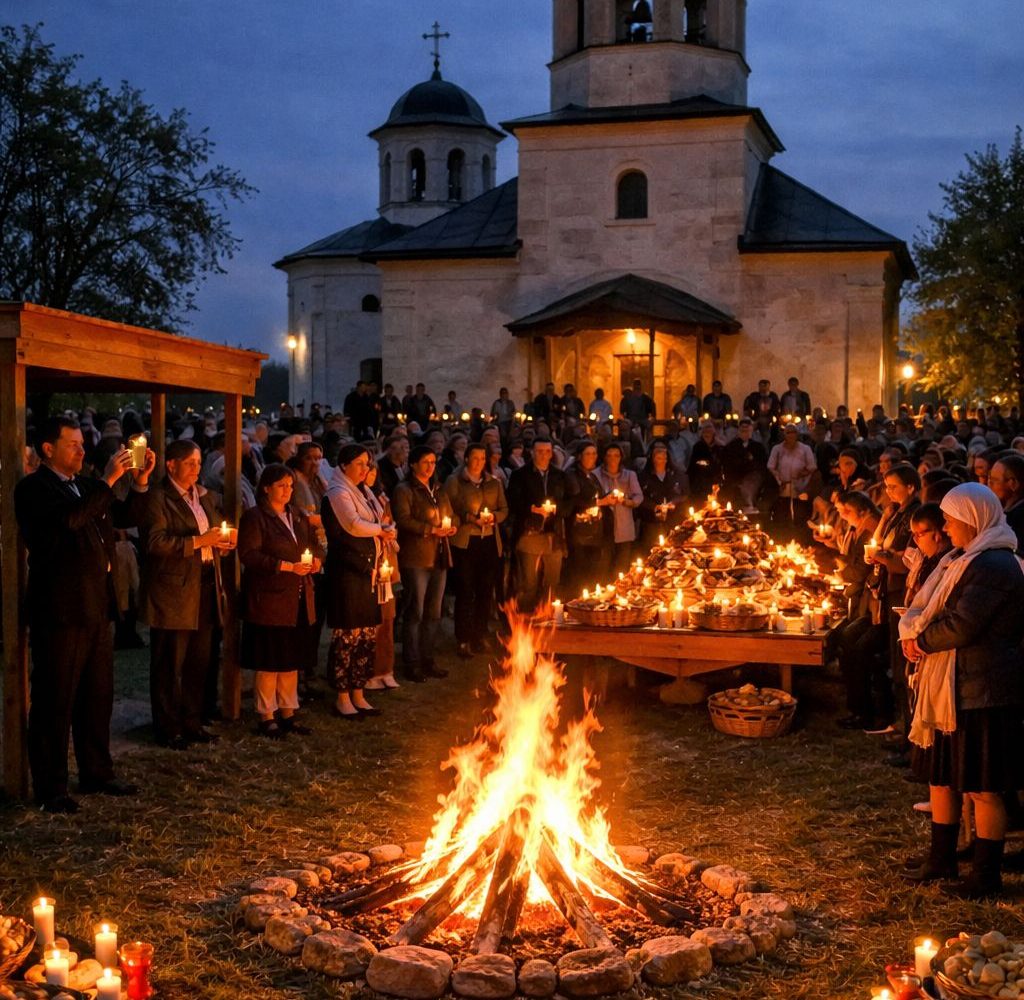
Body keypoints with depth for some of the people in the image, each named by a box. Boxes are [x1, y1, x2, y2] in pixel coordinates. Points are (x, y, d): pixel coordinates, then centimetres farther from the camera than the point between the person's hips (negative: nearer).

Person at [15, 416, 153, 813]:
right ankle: (50, 788, 8)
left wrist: (139, 481, 4)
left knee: (98, 697, 15)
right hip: (60, 611, -8)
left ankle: (96, 773, 27)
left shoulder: (85, 485, 15)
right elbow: (69, 519, -28)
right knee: (54, 702, 0)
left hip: (97, 607, 8)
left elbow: (125, 517, 19)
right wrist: (108, 480, -25)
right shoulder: (33, 488, -10)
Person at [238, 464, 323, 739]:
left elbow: (316, 545, 22)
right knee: (269, 661, -1)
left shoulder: (299, 517, 17)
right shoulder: (254, 518, -7)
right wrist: (288, 566, -19)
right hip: (269, 600, -7)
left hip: (299, 601, 7)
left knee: (292, 659, 10)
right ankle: (266, 716, 9)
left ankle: (287, 711, 20)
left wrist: (316, 560, -2)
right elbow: (249, 555, -16)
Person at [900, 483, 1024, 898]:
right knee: (942, 777, 16)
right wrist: (912, 633, -5)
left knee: (983, 788, -1)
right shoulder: (963, 560, 16)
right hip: (953, 687, 10)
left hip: (983, 691, -10)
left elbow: (962, 625, -24)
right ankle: (941, 859, 28)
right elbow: (924, 608, 15)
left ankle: (987, 875, 8)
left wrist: (921, 640, -9)